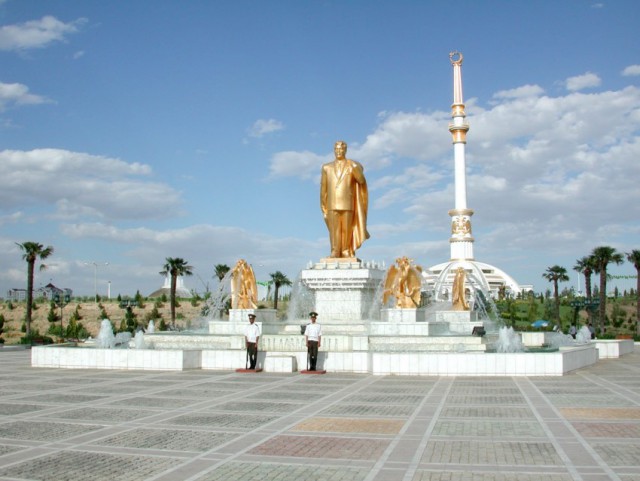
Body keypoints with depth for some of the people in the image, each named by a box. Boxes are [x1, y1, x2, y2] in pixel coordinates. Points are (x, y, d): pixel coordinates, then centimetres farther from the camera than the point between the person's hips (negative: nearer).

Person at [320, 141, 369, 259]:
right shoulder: (327, 168, 12)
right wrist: (323, 207, 8)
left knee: (347, 229, -1)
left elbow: (362, 181, -5)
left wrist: (355, 169, -21)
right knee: (334, 229, -2)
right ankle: (335, 252, -2)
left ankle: (346, 251, 4)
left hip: (347, 203, -1)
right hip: (332, 204, 1)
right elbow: (323, 188, 12)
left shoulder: (352, 166, 7)